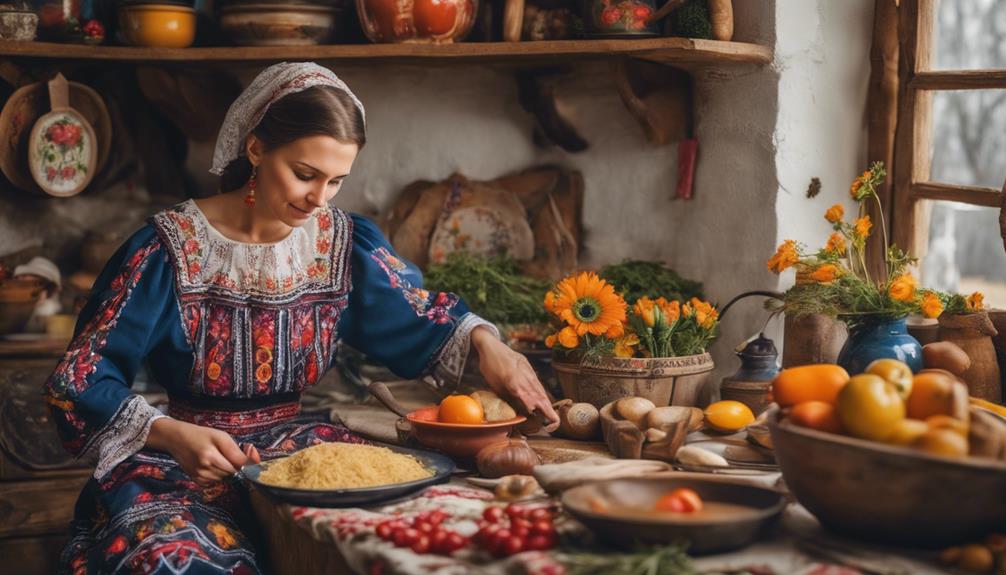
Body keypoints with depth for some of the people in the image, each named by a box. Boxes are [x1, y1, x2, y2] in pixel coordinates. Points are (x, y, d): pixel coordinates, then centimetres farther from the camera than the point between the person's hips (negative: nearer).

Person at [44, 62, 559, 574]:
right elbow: (78, 380, -10)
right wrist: (169, 433, -27)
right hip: (183, 463, -4)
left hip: (299, 449, 4)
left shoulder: (345, 243, 2)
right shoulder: (168, 250, -10)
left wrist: (484, 341, -6)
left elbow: (424, 319, 16)